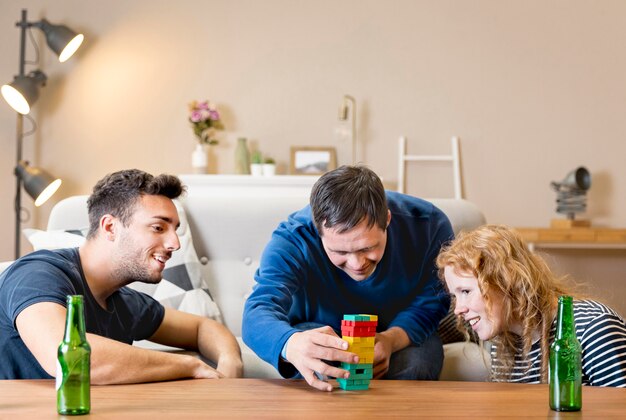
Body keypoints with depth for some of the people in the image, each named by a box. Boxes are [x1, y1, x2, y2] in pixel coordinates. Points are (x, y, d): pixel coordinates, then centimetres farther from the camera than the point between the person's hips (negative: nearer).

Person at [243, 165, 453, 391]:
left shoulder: (429, 225, -26)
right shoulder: (290, 241, -31)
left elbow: (431, 304, -16)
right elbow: (258, 313, -46)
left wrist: (391, 339, -40)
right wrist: (291, 345, -71)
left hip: (405, 336, 1)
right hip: (322, 334, -1)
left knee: (416, 362, -32)